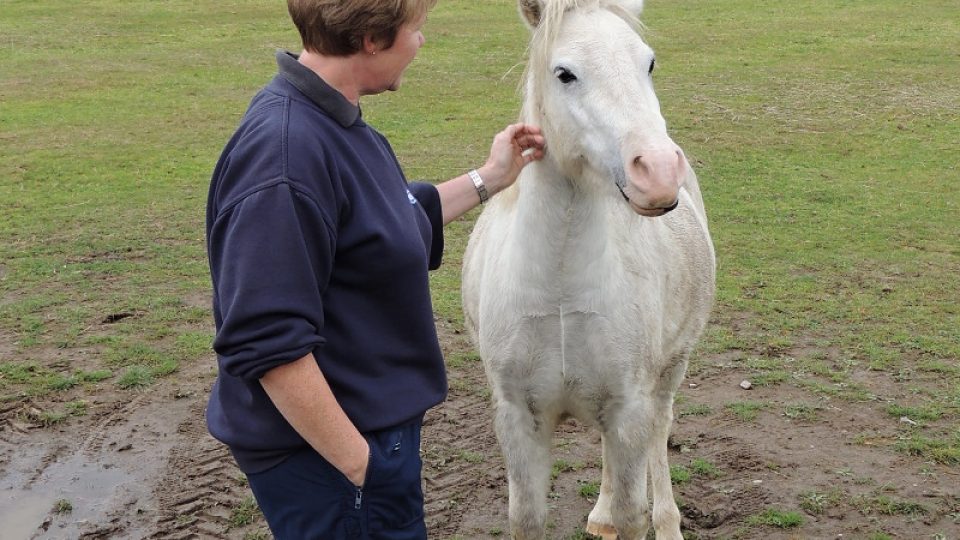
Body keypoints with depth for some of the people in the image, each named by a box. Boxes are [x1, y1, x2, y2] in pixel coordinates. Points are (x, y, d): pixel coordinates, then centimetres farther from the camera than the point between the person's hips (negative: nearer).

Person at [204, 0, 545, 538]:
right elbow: (268, 345, -29)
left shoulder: (336, 121, 4)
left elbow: (392, 224, 21)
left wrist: (488, 179, 22)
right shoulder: (285, 154, -27)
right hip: (327, 451, -10)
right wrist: (359, 465, -23)